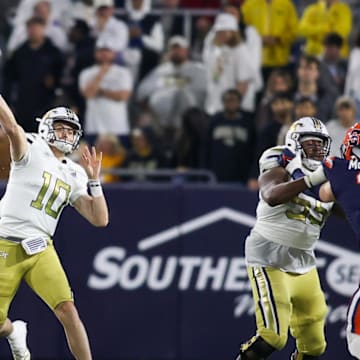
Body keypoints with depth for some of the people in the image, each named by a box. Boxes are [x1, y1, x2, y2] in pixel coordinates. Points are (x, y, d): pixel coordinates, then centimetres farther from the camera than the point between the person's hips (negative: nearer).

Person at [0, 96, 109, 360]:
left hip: (41, 251, 3)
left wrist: (94, 181, -4)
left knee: (67, 311, -17)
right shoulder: (32, 150, -2)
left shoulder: (74, 175, 11)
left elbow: (100, 219, 6)